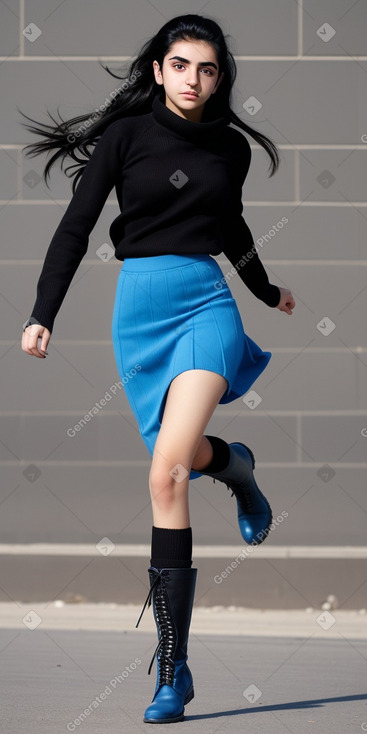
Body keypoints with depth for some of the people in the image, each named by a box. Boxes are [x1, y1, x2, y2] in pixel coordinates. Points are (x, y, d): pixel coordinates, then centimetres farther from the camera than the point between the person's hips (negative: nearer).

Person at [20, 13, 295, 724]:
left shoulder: (231, 147, 9)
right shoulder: (127, 133, 1)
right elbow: (76, 226, 0)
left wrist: (266, 292, 43)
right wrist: (42, 316, -8)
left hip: (208, 301, -1)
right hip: (141, 306, 1)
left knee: (168, 468, -19)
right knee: (180, 464, 0)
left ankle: (171, 667, -15)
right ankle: (233, 463, 39)